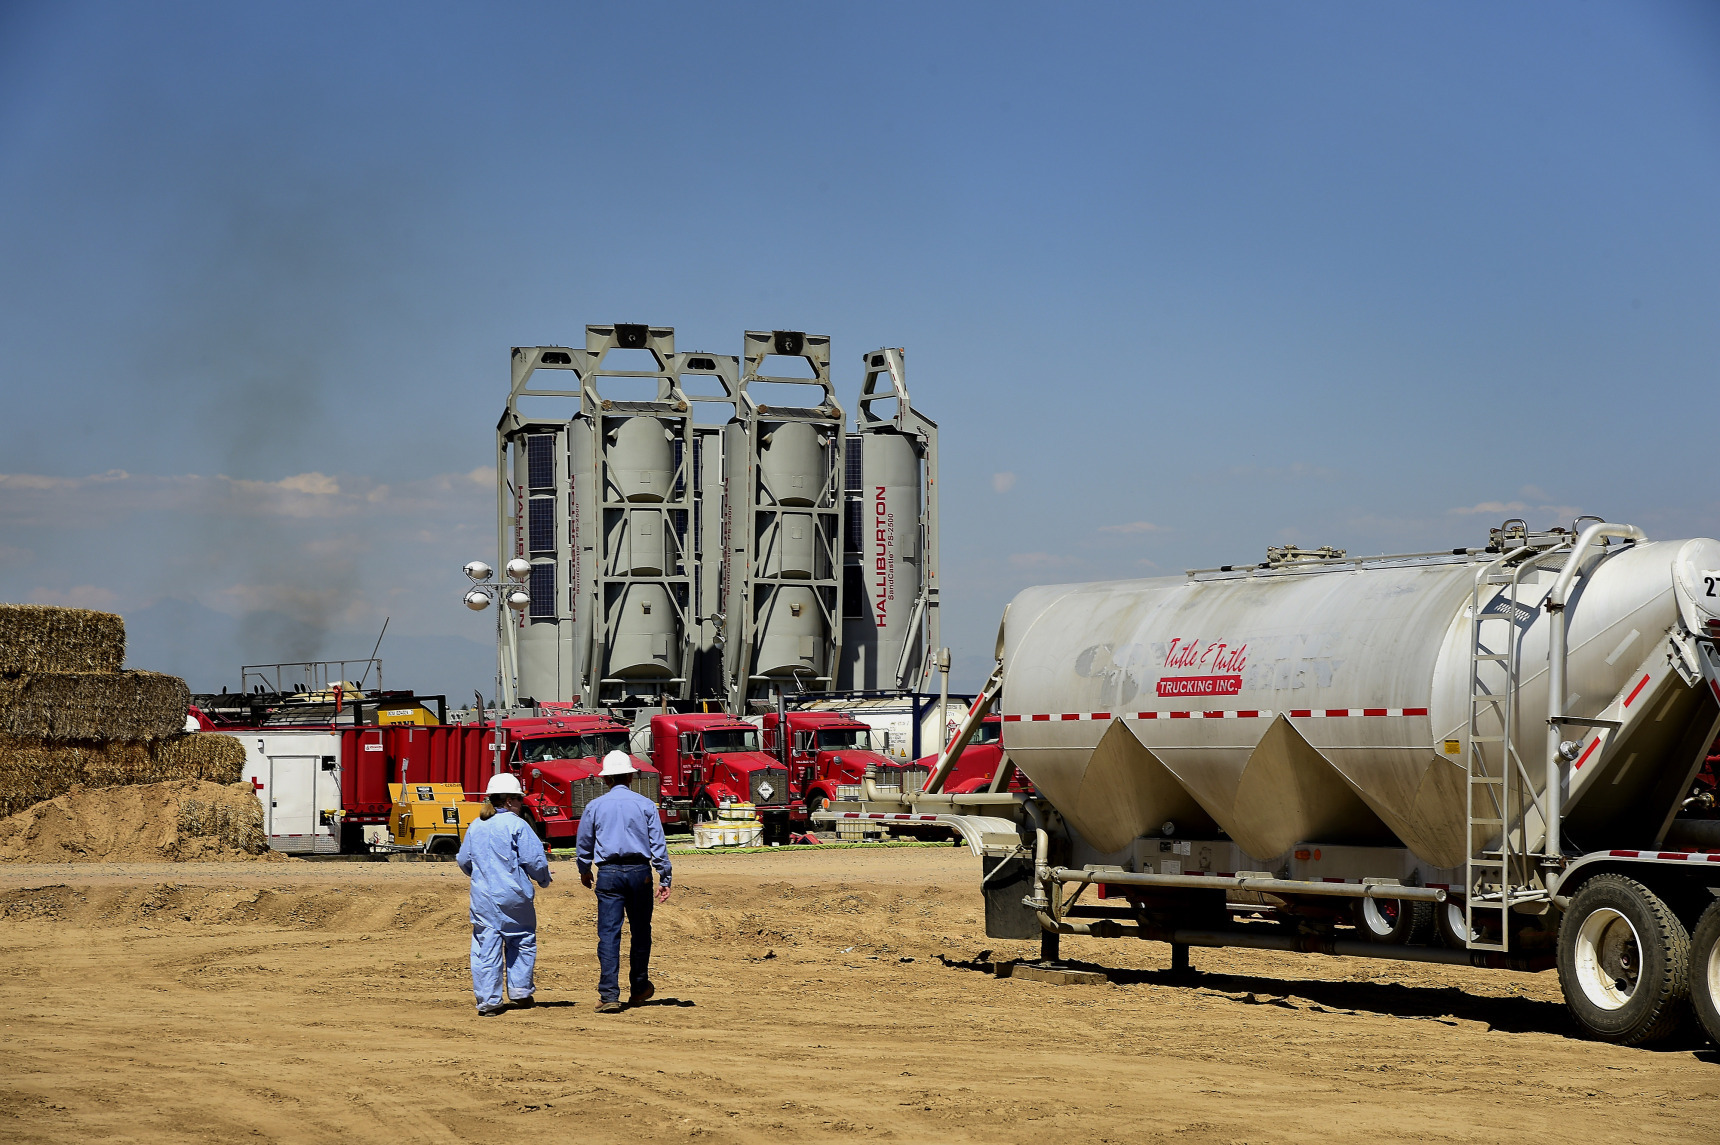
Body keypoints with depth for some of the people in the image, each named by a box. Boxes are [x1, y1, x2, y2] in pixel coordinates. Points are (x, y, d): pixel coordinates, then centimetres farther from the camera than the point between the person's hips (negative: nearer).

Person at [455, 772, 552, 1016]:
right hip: (513, 895, -4)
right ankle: (520, 990, 13)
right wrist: (543, 879, 11)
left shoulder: (475, 826, 9)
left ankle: (488, 999, 2)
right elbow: (535, 859, -9)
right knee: (522, 941, 13)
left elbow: (464, 860, 16)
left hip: (482, 897, 4)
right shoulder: (516, 825, -8)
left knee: (486, 947, 4)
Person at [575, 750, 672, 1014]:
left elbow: (584, 844, 13)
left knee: (609, 933, -4)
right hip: (639, 872, 0)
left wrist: (585, 872, 30)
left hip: (609, 874, 0)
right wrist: (664, 879, 3)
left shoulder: (594, 806, 4)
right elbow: (658, 844, -1)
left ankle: (609, 995, -13)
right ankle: (639, 988, 27)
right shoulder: (645, 805, 2)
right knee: (640, 931, 16)